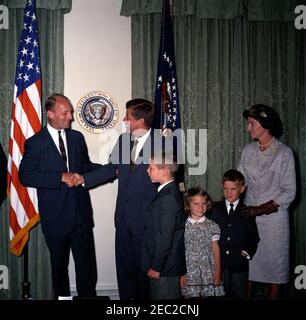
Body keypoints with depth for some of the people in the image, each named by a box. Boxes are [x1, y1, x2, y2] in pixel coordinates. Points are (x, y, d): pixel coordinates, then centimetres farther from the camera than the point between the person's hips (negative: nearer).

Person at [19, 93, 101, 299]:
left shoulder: (77, 138, 8)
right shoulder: (35, 143, -5)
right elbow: (26, 176, -14)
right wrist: (61, 177, -21)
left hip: (81, 212, 3)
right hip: (55, 215, -2)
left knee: (86, 264, 4)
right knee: (59, 264, 14)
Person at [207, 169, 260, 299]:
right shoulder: (214, 209, 5)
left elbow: (253, 237, 9)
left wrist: (247, 252, -4)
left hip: (239, 264, 0)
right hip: (217, 263, 0)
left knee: (239, 295, 8)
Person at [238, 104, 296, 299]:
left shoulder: (284, 153, -8)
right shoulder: (249, 150, 6)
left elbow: (289, 192, -10)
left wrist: (261, 209, -15)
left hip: (273, 216, -4)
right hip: (249, 216, 4)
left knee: (274, 264, 5)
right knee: (247, 264, 9)